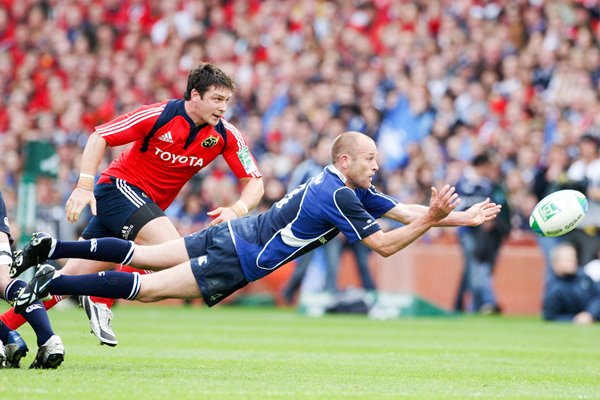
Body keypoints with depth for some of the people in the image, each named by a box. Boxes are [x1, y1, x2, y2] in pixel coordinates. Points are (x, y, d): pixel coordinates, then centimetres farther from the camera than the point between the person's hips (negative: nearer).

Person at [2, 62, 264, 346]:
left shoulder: (225, 135, -5)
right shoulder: (158, 116, -18)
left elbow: (254, 182, -4)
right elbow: (99, 137, -11)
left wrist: (236, 210, -25)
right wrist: (84, 186, -22)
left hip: (147, 206, 6)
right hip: (120, 185, -6)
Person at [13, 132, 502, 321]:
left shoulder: (351, 187, 9)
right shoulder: (338, 197, -20)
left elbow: (404, 210, 11)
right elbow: (385, 245, -20)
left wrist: (462, 217, 5)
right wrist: (432, 218, -19)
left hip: (230, 235, 9)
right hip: (236, 260, -9)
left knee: (140, 256, 13)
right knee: (149, 288, -7)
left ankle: (50, 250, 13)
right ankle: (52, 283, -9)